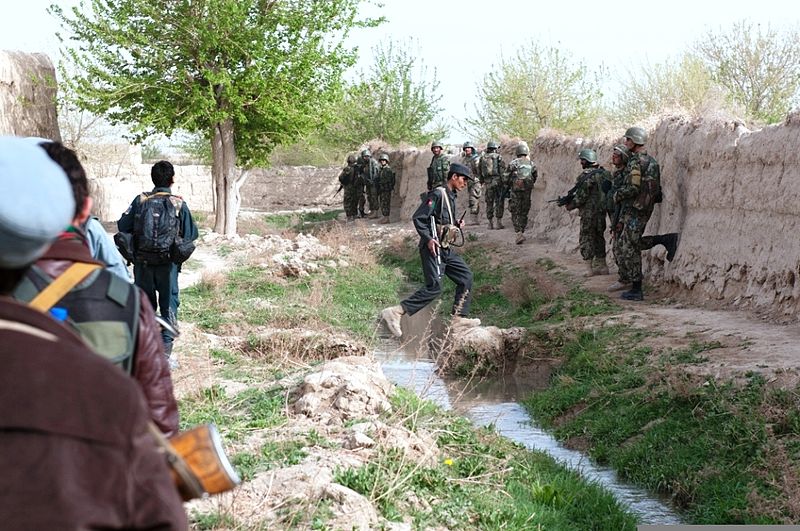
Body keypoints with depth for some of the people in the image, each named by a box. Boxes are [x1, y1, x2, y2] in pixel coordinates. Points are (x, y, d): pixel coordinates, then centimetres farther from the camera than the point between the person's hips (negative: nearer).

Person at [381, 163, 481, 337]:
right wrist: (428, 238, -25)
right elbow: (417, 218, -17)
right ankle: (394, 312, -18)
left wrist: (456, 224, 10)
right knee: (434, 287, -17)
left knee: (466, 276, 10)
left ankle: (459, 317, 16)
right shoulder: (438, 194, -12)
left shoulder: (450, 196, 18)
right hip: (433, 247, -10)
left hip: (445, 249, 10)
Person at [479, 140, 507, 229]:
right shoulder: (498, 157, -3)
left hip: (487, 183, 3)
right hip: (498, 182, -3)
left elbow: (479, 172, 14)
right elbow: (503, 170, -8)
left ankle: (491, 224, 11)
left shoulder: (482, 158, 8)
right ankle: (499, 223, -1)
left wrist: (482, 182, 25)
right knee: (499, 202, 2)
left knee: (489, 203, 10)